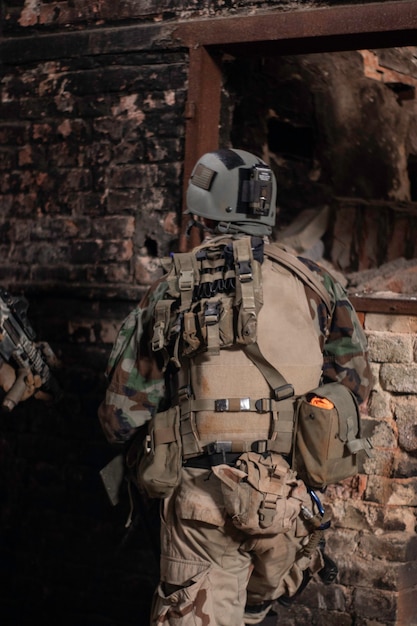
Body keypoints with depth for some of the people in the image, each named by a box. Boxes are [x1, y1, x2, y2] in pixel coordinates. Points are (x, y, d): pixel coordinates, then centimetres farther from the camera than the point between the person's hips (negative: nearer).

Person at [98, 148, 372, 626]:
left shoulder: (168, 291, 1)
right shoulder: (311, 283, 3)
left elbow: (121, 418, 3)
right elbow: (354, 387, 6)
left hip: (198, 494, -1)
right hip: (287, 494, 1)